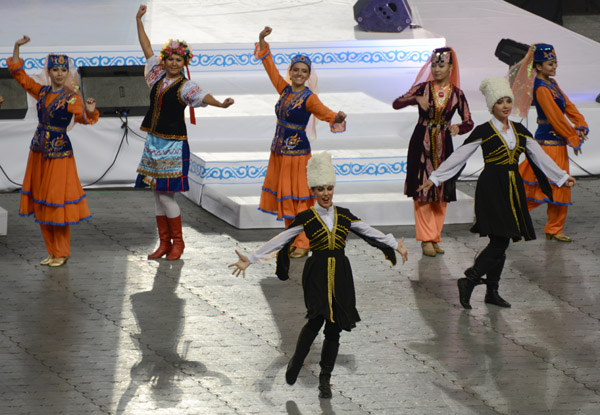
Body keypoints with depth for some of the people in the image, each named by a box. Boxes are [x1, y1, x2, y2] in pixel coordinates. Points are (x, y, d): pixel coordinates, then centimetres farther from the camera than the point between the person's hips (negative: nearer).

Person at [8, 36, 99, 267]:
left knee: (57, 202, -3)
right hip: (38, 149, 6)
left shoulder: (71, 97, -10)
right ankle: (52, 251, 19)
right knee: (40, 203, 9)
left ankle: (62, 253, 8)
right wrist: (17, 47, 7)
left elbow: (82, 117, -27)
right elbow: (19, 74, 14)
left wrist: (90, 111, -49)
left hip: (59, 152, -6)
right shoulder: (42, 92, 8)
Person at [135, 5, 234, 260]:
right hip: (153, 142, 6)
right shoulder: (157, 75, 8)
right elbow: (146, 47, 17)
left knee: (166, 194, -8)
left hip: (173, 144, -6)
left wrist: (220, 103, -48)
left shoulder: (185, 86, -9)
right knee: (157, 193, 7)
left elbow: (202, 96, -28)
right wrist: (139, 21, 18)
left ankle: (178, 242, 6)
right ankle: (164, 243, 14)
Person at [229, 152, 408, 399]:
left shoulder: (344, 216, 7)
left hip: (340, 276, 3)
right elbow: (279, 241, -4)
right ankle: (296, 362, 3)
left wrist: (395, 246, 19)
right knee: (317, 318, -20)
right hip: (317, 274, -3)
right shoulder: (306, 218, -2)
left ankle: (325, 380, 13)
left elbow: (369, 232, 18)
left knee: (334, 327, 3)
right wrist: (250, 259, -9)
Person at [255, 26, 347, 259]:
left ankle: (302, 244, 2)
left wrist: (337, 118, -49)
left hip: (297, 152, -7)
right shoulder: (285, 90, 6)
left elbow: (325, 113, -27)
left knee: (297, 198, -3)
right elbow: (270, 67, 14)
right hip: (279, 151, 7)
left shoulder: (309, 98, -12)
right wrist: (262, 41, 10)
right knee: (282, 195, 12)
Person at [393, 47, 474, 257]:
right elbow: (396, 104, -8)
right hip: (421, 143, -1)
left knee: (442, 191, 3)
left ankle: (435, 237, 12)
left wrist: (458, 128, -19)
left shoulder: (456, 94, 2)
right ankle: (426, 239, 0)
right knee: (422, 190, -5)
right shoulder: (423, 88, -1)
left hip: (443, 145, 2)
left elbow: (469, 122, 3)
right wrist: (416, 99, -25)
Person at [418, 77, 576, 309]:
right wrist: (434, 179, -5)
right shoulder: (483, 132, -5)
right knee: (499, 241, -15)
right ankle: (469, 281, -7)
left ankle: (492, 292, 11)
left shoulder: (519, 131, 10)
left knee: (501, 243, 5)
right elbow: (458, 157, -3)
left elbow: (540, 157, 18)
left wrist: (562, 177, 18)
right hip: (491, 189, -6)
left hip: (512, 189, 6)